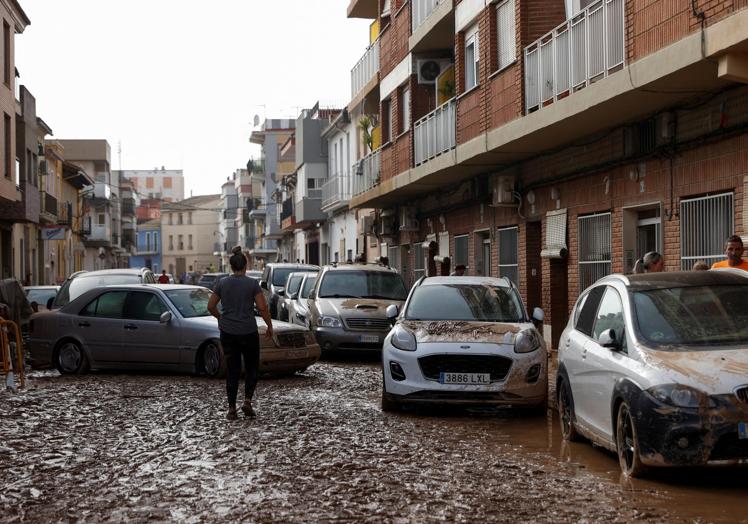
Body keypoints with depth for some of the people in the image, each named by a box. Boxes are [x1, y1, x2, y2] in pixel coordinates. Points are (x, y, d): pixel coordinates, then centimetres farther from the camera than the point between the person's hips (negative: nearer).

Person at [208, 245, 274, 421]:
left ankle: (232, 409, 5)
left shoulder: (222, 283, 1)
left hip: (228, 332, 3)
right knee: (252, 367, 14)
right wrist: (270, 326, 3)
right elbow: (263, 308, -10)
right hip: (248, 332, -2)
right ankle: (247, 401, -2)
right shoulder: (252, 284, -7)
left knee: (232, 370, 9)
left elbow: (211, 306, 5)